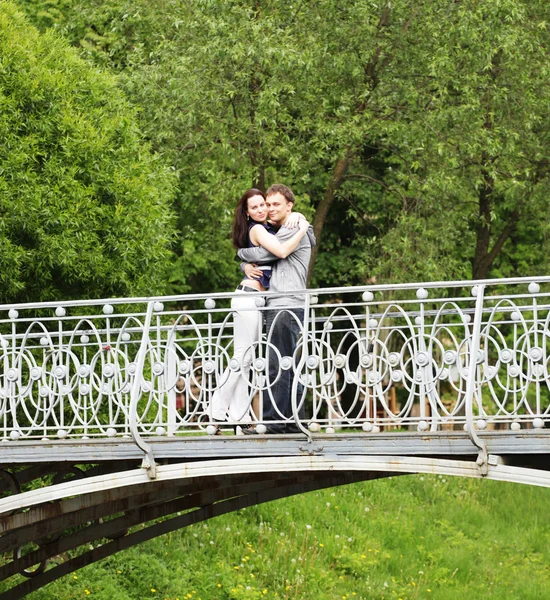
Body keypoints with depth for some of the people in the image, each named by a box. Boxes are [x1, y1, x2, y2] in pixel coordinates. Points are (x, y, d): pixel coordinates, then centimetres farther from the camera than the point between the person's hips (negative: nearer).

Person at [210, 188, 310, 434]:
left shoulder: (268, 227, 15)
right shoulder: (257, 229, -11)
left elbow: (290, 217, 32)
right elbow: (282, 251, -26)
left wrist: (298, 219, 9)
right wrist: (302, 230, -13)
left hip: (255, 300, 9)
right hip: (248, 297, -9)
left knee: (244, 361, 7)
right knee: (241, 359, -9)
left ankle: (240, 419, 7)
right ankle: (217, 413, -7)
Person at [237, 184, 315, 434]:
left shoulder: (293, 231, -5)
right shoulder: (277, 233, 25)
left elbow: (262, 254, -13)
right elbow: (253, 260, 26)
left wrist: (241, 252, 7)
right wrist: (247, 266, 2)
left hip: (286, 306, -10)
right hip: (276, 307, 10)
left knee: (276, 365, -14)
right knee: (287, 366, 8)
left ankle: (274, 420, -17)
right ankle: (294, 420, 9)